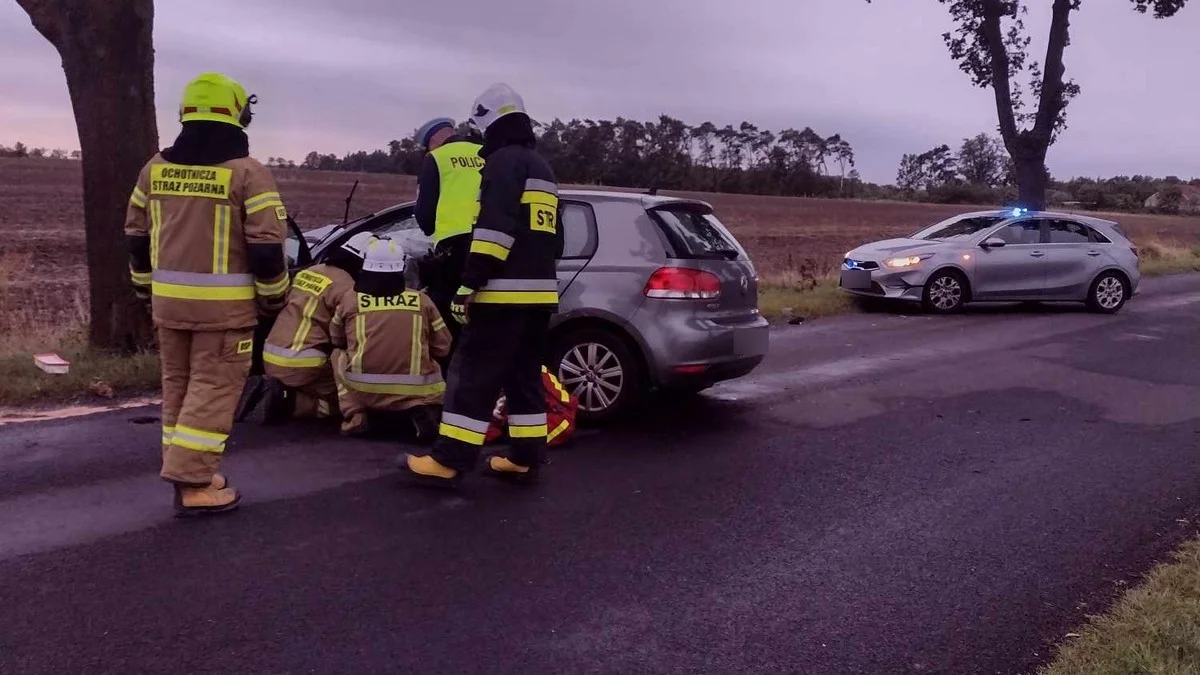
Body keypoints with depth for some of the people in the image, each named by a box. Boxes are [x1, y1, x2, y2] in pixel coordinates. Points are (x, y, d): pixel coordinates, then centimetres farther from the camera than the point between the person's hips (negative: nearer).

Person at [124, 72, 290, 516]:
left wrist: (147, 288, 25)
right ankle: (192, 483, -4)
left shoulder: (156, 168, 9)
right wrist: (274, 297, 0)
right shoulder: (247, 172, -10)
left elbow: (137, 236, 15)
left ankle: (188, 473, 23)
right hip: (223, 303, -6)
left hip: (169, 298, 6)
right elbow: (266, 246, -13)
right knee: (214, 388, -2)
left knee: (177, 384, 16)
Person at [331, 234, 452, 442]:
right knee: (432, 367, 30)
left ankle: (354, 416, 11)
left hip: (361, 390, 1)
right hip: (413, 392, -1)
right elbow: (442, 347, 11)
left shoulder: (350, 299, 4)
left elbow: (337, 340, 21)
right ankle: (422, 412, 0)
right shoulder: (422, 301, 3)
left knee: (339, 357, 28)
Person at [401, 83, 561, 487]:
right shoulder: (542, 170, 23)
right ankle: (525, 459, 15)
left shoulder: (503, 161, -7)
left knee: (474, 375, -7)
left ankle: (448, 461, -5)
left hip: (505, 291, -9)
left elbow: (494, 227, -19)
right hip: (539, 292, 9)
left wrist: (469, 284, -20)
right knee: (525, 376, 12)